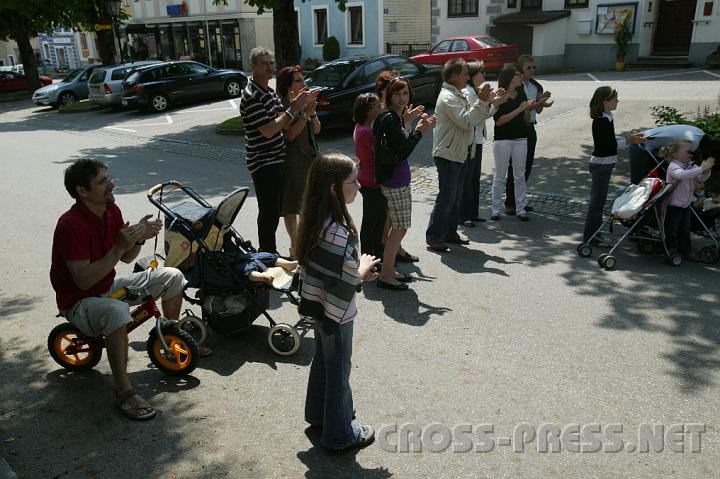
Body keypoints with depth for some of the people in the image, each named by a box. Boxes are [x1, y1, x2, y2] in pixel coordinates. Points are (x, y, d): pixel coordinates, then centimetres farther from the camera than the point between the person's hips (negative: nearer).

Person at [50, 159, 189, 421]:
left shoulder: (111, 211, -2)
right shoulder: (71, 225, -26)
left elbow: (126, 258, 7)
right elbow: (83, 280, -31)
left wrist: (139, 238, -13)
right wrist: (119, 247, -35)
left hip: (108, 286, 8)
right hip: (79, 301, -8)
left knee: (172, 276, 3)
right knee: (117, 311, -41)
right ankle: (124, 392, -30)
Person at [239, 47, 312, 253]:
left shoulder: (270, 92, 12)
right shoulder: (251, 97, -17)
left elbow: (283, 122, 7)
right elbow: (268, 131, -23)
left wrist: (298, 106, -9)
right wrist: (292, 110, -20)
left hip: (276, 160, 9)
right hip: (263, 164, -9)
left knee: (276, 209, 17)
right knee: (269, 213, -2)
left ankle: (268, 252, 30)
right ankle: (267, 254, 9)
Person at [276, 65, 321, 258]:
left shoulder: (304, 101, 9)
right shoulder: (282, 105, -13)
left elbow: (317, 130, 7)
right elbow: (290, 135, -20)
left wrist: (312, 112, -10)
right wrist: (305, 113, -22)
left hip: (311, 158, 8)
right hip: (293, 161, -8)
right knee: (291, 205, 2)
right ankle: (295, 245, 11)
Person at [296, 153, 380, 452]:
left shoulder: (315, 220, -2)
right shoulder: (337, 231, -31)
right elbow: (342, 284, -29)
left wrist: (357, 270, 4)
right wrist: (362, 269, -10)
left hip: (319, 308, 9)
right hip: (336, 314, -9)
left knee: (322, 361, 26)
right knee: (338, 372, 8)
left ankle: (318, 413, 46)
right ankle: (340, 435, 27)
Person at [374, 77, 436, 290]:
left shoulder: (395, 117, 13)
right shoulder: (389, 118, -16)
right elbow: (403, 152, -20)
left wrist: (418, 128, 6)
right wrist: (419, 131, -13)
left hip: (398, 178, 10)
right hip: (395, 180, -10)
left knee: (397, 227, 16)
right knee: (399, 228, -3)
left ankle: (389, 270, 27)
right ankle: (385, 276, 5)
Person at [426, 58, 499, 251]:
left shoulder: (459, 95, 15)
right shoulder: (448, 98, -17)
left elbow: (475, 120, 16)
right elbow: (466, 121, -25)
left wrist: (487, 104, 2)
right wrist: (481, 101, -20)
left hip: (460, 153, 10)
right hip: (448, 155, -10)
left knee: (455, 197, 16)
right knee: (446, 198, -6)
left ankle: (450, 232, 26)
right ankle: (433, 237, 3)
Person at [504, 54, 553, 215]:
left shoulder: (536, 86, 10)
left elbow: (538, 111, 12)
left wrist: (542, 101, -8)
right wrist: (539, 102, -23)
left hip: (530, 128, 7)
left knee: (527, 165, 11)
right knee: (514, 166, -3)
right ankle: (510, 203, 4)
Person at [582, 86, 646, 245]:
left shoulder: (607, 118, 11)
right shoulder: (601, 121, -19)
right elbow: (606, 144, -22)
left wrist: (629, 138, 12)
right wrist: (628, 141, -19)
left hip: (604, 164, 10)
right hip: (601, 164, -10)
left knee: (598, 200, 14)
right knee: (597, 200, -3)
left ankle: (594, 234, 23)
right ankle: (590, 237, 4)